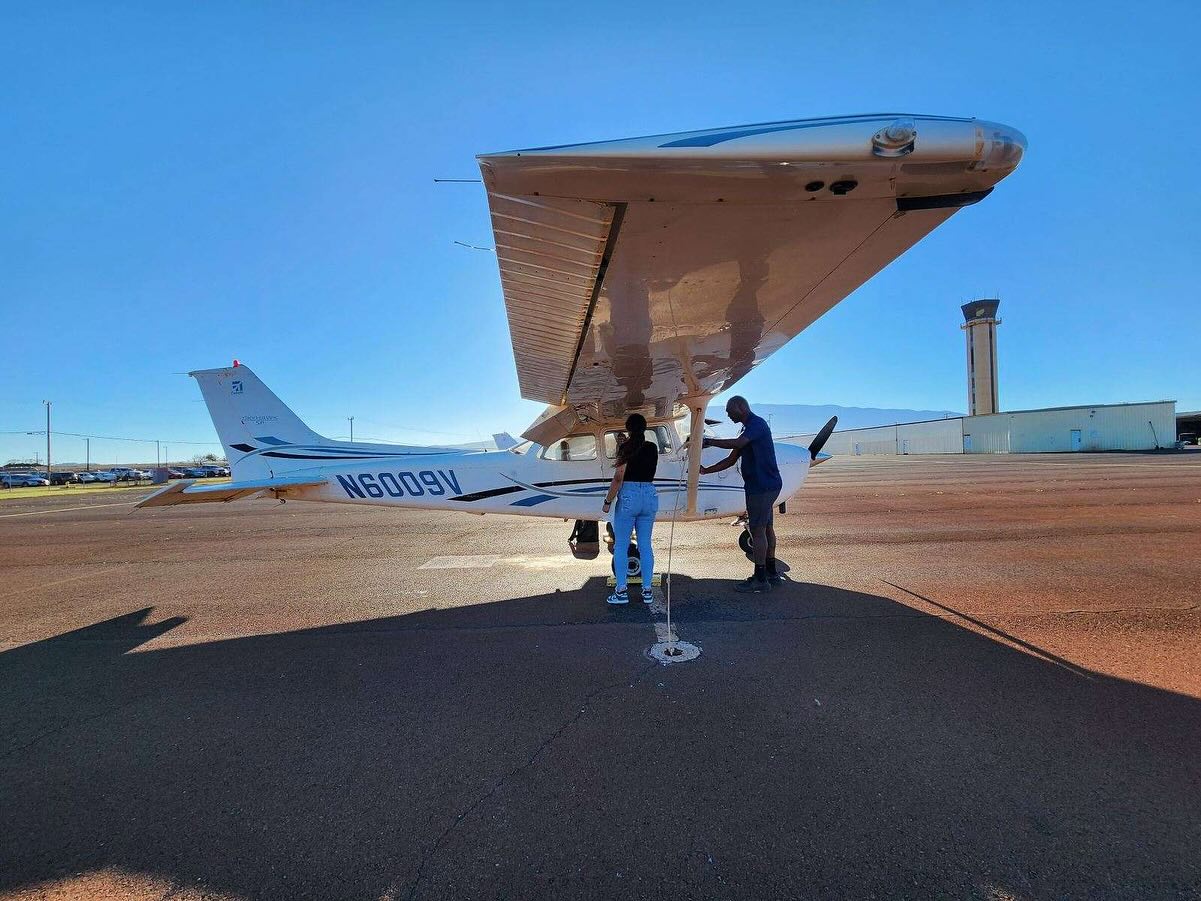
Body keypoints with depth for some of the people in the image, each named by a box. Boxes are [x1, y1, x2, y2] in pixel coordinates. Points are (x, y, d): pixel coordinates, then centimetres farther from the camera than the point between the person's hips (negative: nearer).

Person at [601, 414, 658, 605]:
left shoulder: (626, 446, -7)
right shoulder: (653, 448, 8)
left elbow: (619, 477, -14)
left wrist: (608, 501, -7)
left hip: (628, 497, -5)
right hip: (650, 496, 5)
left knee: (621, 546, 5)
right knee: (645, 545, 10)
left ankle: (622, 591, 6)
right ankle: (647, 590, 14)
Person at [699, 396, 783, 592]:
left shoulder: (757, 424, -13)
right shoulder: (749, 429, 19)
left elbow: (737, 443, -31)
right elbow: (732, 459, 19)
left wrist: (709, 442, -21)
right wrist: (706, 470, 13)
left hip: (762, 486, -10)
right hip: (767, 485, 10)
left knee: (758, 530, -6)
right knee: (767, 528, 15)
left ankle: (760, 579, 0)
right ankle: (772, 573, 26)